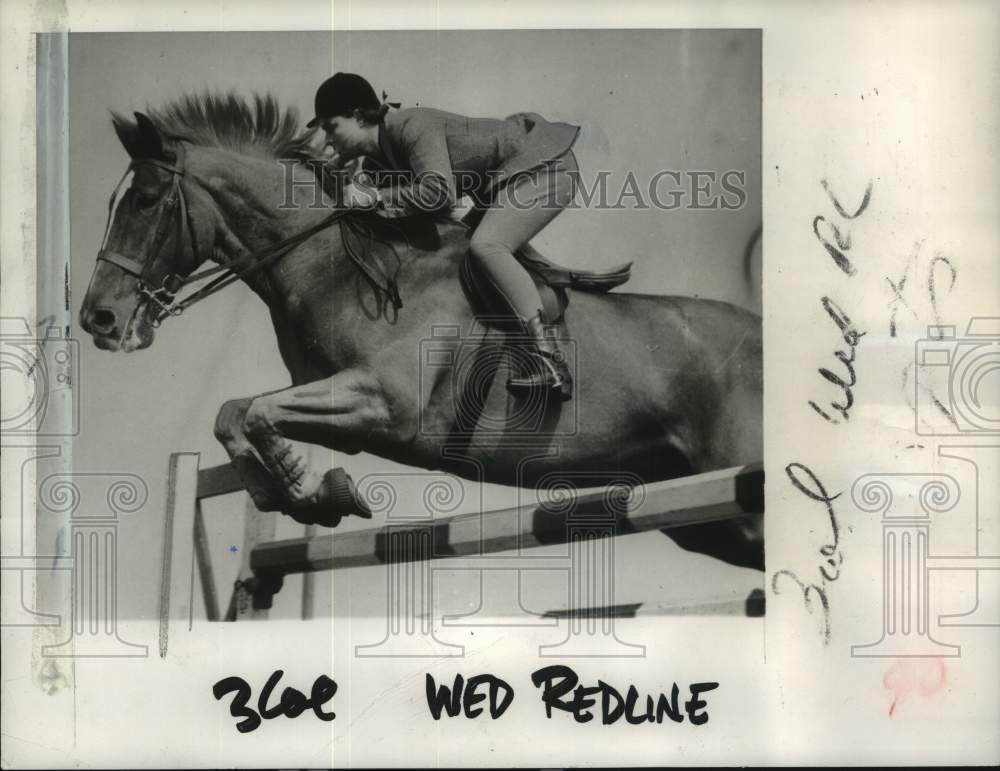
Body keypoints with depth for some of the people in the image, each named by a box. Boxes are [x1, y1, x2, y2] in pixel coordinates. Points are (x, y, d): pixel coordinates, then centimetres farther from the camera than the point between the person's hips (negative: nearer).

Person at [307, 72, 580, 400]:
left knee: (485, 245, -26)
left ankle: (550, 361, -33)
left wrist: (376, 197, -27)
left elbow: (438, 192, -37)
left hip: (546, 164, -10)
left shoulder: (412, 125, -24)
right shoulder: (382, 150, 5)